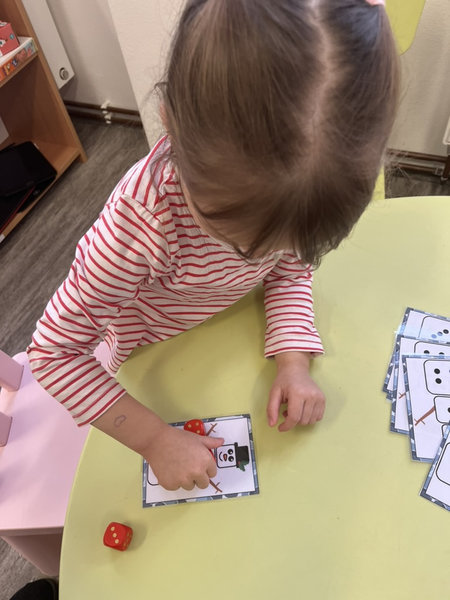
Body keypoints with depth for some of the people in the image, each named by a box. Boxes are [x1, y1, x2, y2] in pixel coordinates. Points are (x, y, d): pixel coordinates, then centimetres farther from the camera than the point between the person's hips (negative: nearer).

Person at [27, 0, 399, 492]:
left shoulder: (291, 192, -28)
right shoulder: (143, 222, -42)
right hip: (155, 360, -2)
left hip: (228, 337, 3)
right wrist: (156, 439, -34)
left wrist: (294, 363, -24)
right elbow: (55, 352, -32)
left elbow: (291, 269, -10)